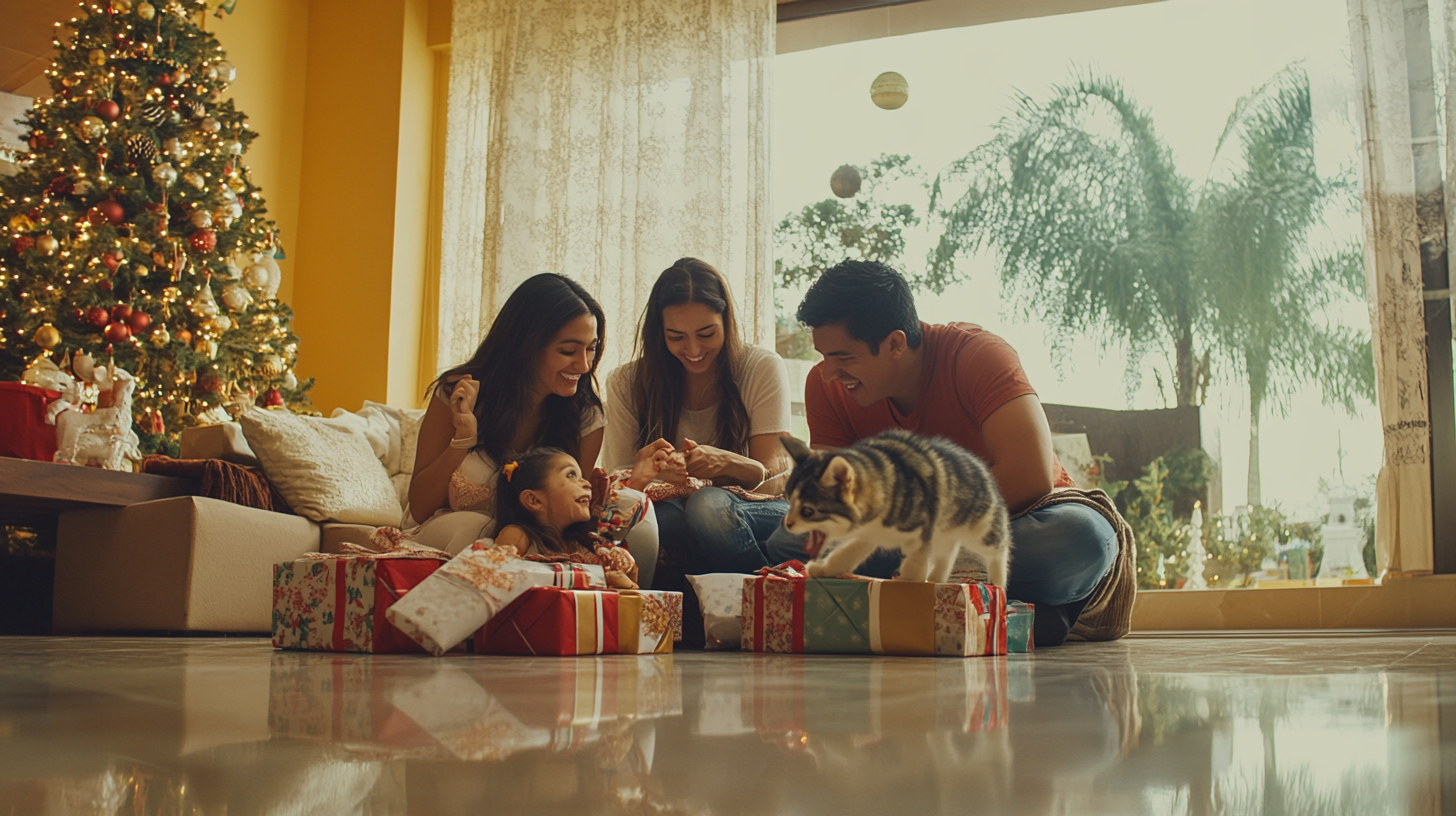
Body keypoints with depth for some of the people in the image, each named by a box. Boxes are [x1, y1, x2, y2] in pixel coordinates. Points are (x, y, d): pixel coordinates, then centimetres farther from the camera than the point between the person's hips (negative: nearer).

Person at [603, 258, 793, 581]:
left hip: (758, 511, -1)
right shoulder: (627, 384, 1)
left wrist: (726, 462, -31)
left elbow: (776, 475, -8)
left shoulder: (762, 369, -2)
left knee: (707, 506, -36)